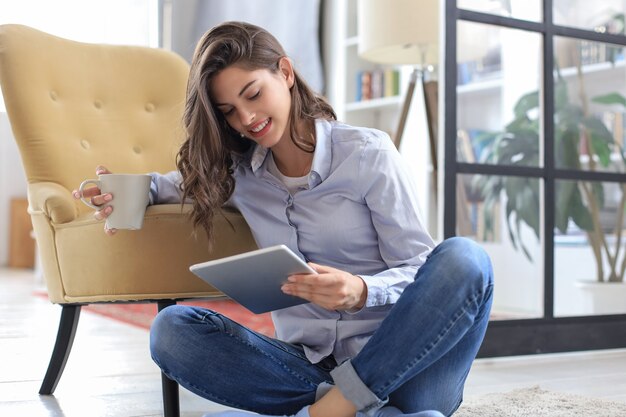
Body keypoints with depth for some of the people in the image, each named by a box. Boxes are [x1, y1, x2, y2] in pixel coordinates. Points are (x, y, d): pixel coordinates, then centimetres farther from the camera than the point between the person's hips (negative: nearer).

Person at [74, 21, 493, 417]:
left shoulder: (368, 153, -3)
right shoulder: (236, 171, 9)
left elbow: (418, 270, -3)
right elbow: (184, 182, 30)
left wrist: (360, 292, -25)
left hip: (399, 364, -3)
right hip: (307, 366, 3)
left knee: (462, 259, -30)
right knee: (171, 330, -19)